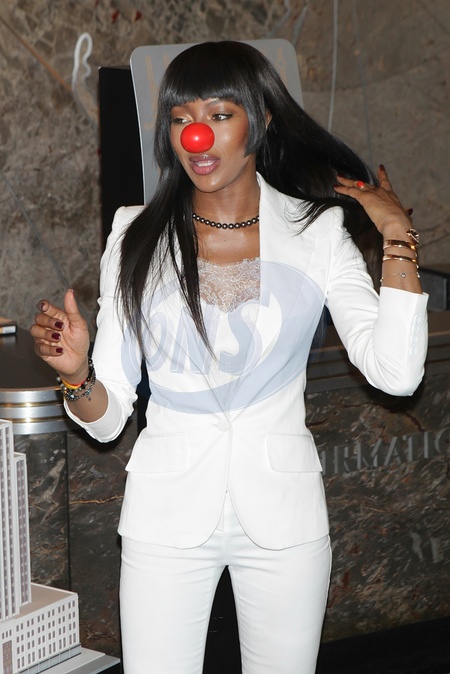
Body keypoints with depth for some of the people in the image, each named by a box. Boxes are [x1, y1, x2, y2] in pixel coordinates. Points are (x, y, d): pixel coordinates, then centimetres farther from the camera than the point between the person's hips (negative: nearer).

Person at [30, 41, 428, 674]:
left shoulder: (318, 232, -2)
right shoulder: (138, 237, -2)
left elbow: (396, 372, -15)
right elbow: (107, 417, -2)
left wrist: (397, 236, -11)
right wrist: (77, 372, -23)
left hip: (282, 512, 0)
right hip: (167, 509, 0)